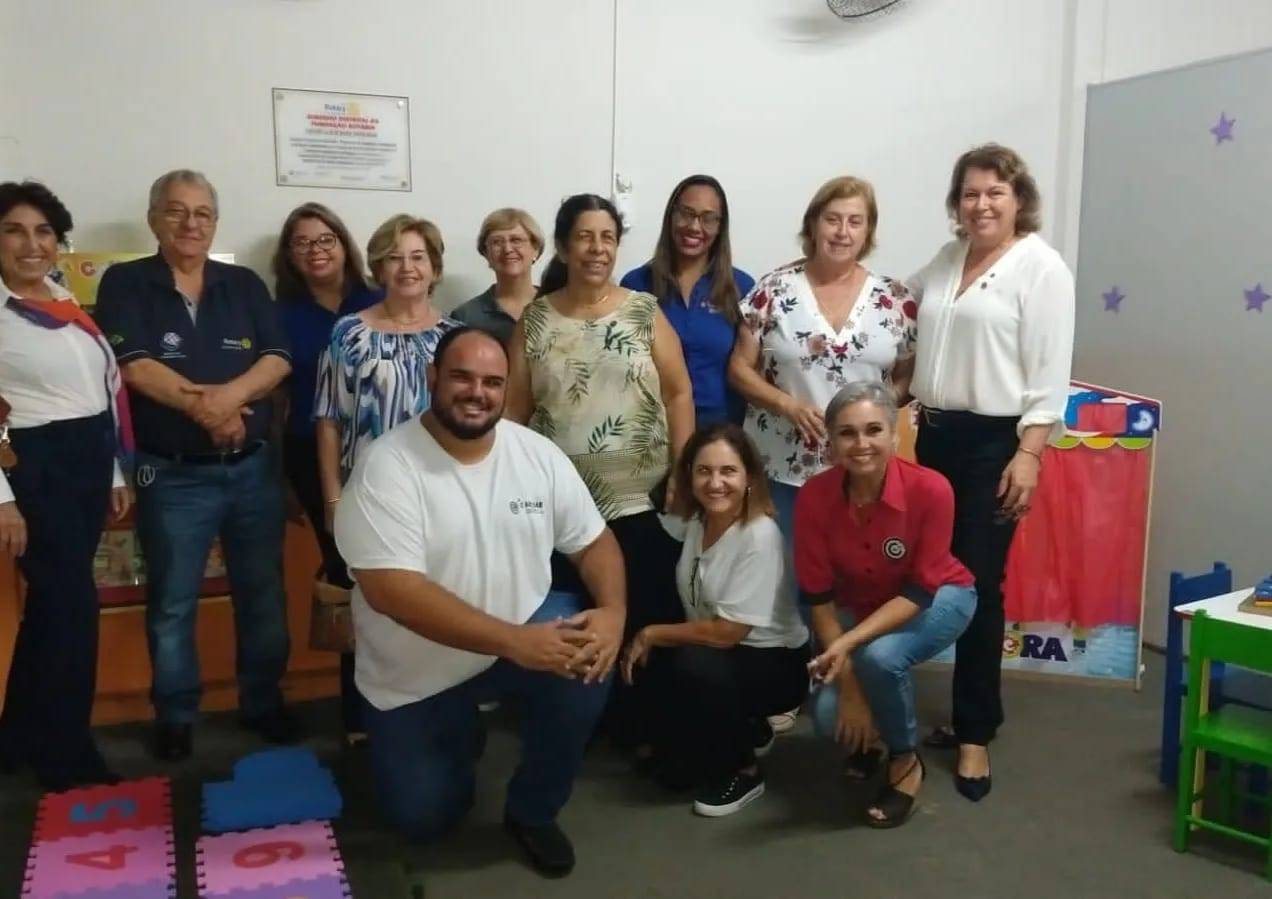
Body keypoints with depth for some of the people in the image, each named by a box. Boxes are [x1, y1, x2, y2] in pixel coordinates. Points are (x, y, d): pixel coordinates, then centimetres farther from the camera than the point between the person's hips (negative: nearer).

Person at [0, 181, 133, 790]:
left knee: (53, 601, 14)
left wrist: (115, 472, 15)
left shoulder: (68, 303, 12)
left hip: (89, 460, 7)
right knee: (73, 603, -3)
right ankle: (67, 757, 14)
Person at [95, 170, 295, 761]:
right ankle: (174, 716, 24)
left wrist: (231, 394, -21)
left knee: (263, 593, 11)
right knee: (172, 603, 8)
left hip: (254, 468, 3)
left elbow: (279, 359, -3)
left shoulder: (245, 285, 8)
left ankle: (264, 702, 27)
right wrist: (206, 408, -17)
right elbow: (136, 366, -12)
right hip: (172, 476, -3)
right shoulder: (125, 283, 0)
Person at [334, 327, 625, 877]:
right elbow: (391, 589, -30)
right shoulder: (388, 467, -21)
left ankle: (532, 811, 0)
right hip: (416, 673, -2)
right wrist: (514, 642, -36)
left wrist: (612, 610, -23)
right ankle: (460, 734, 38)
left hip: (525, 627, 3)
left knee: (587, 660, -26)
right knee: (423, 818, 3)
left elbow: (594, 541, -1)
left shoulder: (538, 454, -7)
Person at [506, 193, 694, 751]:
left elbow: (679, 394, 2)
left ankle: (642, 726, 21)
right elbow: (514, 408, 5)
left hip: (640, 498, 0)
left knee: (647, 617, 2)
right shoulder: (535, 319, 5)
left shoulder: (645, 313, 3)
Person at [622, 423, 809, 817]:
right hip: (712, 650, 7)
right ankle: (748, 731, 17)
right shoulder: (696, 522, -3)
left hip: (775, 662, -7)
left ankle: (743, 772, -6)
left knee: (693, 667, -31)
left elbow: (725, 632, -24)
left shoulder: (760, 537, -25)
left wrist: (650, 634, -15)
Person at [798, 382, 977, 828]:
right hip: (858, 605, 3)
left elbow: (919, 593, -25)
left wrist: (849, 644, -38)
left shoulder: (930, 489, -31)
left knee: (880, 656, -33)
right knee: (830, 717, -18)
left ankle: (906, 761, -3)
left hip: (938, 598, -2)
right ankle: (871, 735, 20)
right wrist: (848, 685, -20)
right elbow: (820, 598, -16)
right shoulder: (814, 496, -24)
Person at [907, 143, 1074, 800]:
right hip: (935, 435, 6)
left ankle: (975, 732, 10)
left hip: (995, 442, -6)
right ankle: (970, 712, 25)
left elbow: (1049, 375, -11)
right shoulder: (946, 260, 14)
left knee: (978, 585, -3)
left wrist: (1028, 454, -18)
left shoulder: (1041, 267, -5)